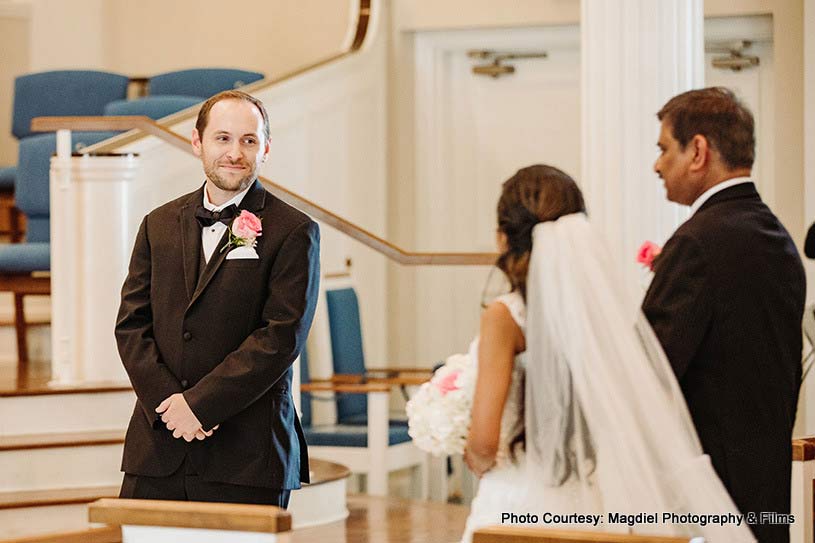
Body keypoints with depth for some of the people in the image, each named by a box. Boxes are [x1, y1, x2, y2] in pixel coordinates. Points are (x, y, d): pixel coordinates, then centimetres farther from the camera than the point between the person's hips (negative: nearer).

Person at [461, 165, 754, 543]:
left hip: (519, 509, -5)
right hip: (589, 510, 5)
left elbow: (483, 442, -17)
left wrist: (479, 463, 3)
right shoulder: (603, 309, 0)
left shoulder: (504, 317, -13)